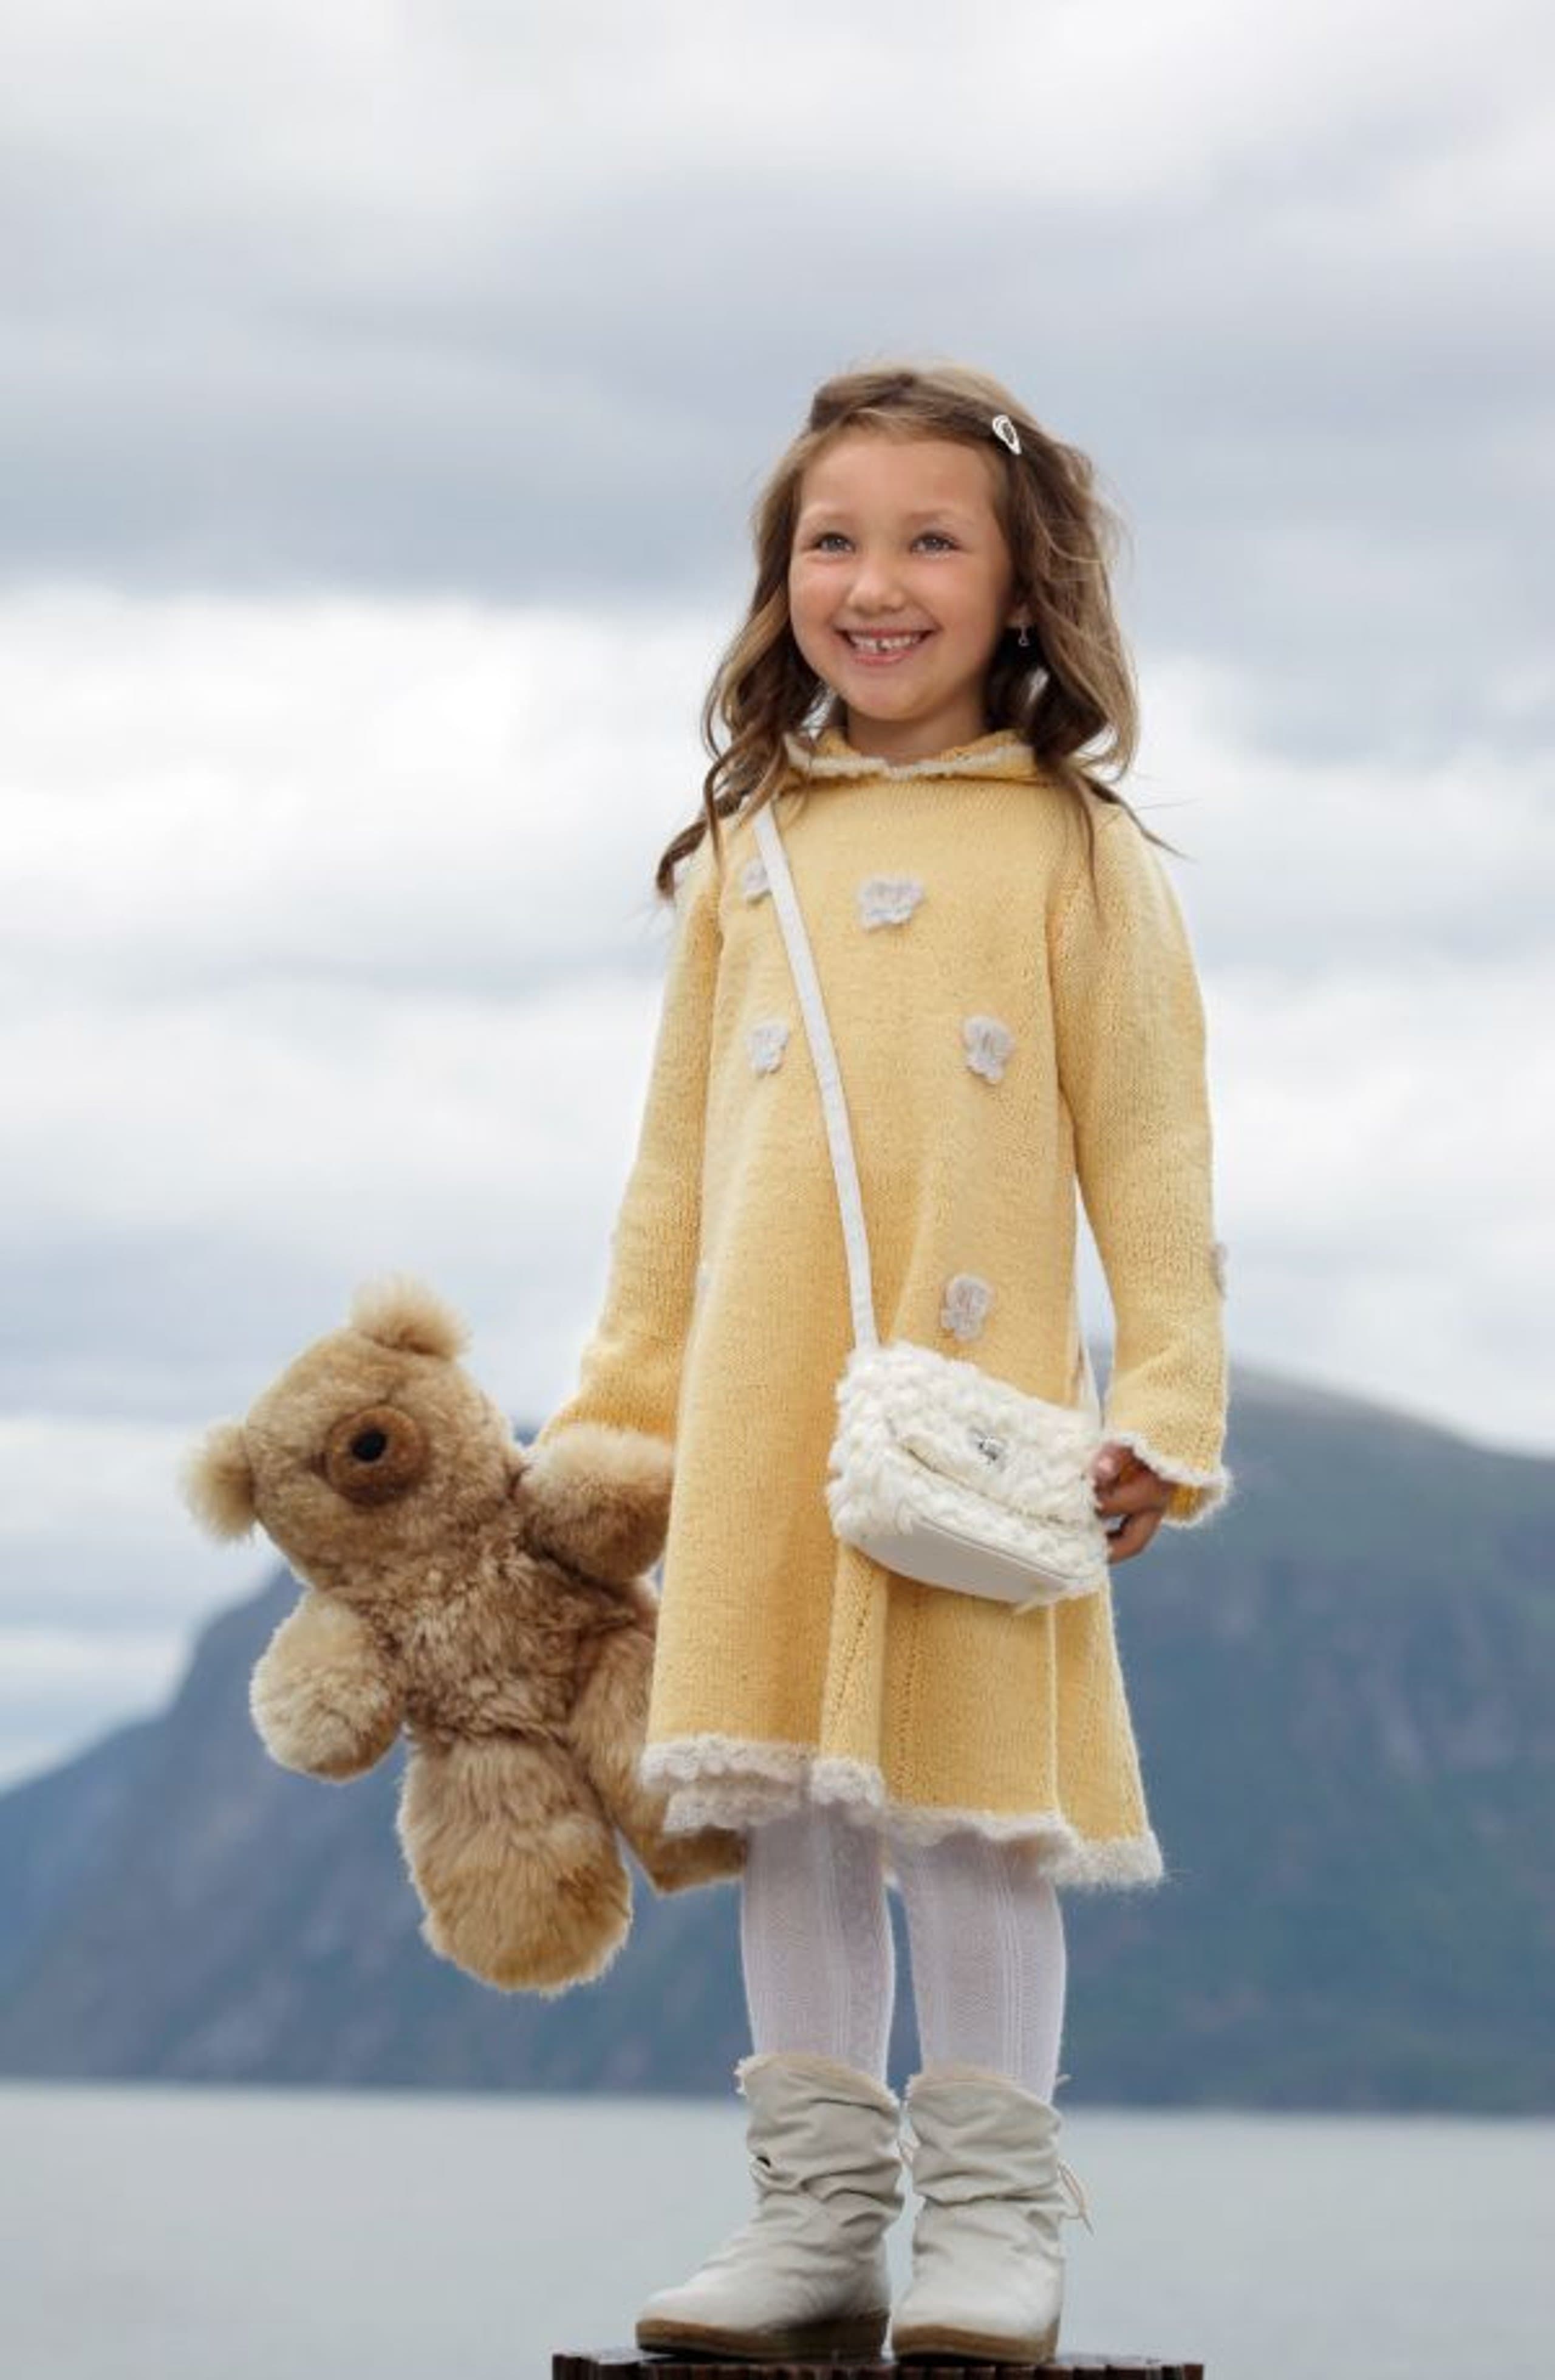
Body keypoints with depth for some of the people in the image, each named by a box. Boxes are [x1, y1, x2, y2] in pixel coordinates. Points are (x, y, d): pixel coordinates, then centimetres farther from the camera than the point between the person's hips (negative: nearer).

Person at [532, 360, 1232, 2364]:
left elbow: (1149, 1150, 1)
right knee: (786, 1801, 5)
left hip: (983, 1404, -4)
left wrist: (1169, 1405, -6)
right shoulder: (744, 854, 13)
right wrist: (618, 1407, 14)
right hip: (762, 1415, 4)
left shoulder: (1077, 851, 3)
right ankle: (818, 2211, 13)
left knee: (973, 1794, -2)